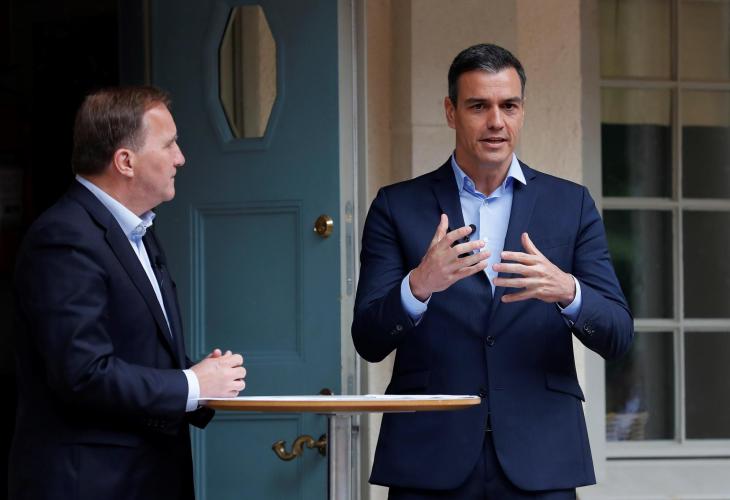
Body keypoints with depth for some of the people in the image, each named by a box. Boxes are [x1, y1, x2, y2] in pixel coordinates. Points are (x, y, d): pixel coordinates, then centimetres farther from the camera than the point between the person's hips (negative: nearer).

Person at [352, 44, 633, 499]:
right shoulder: (397, 207, 5)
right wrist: (419, 286, -21)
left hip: (538, 461, 1)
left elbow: (617, 336, 3)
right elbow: (369, 342, -1)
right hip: (430, 460, -1)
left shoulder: (570, 204, 8)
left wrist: (566, 290, -18)